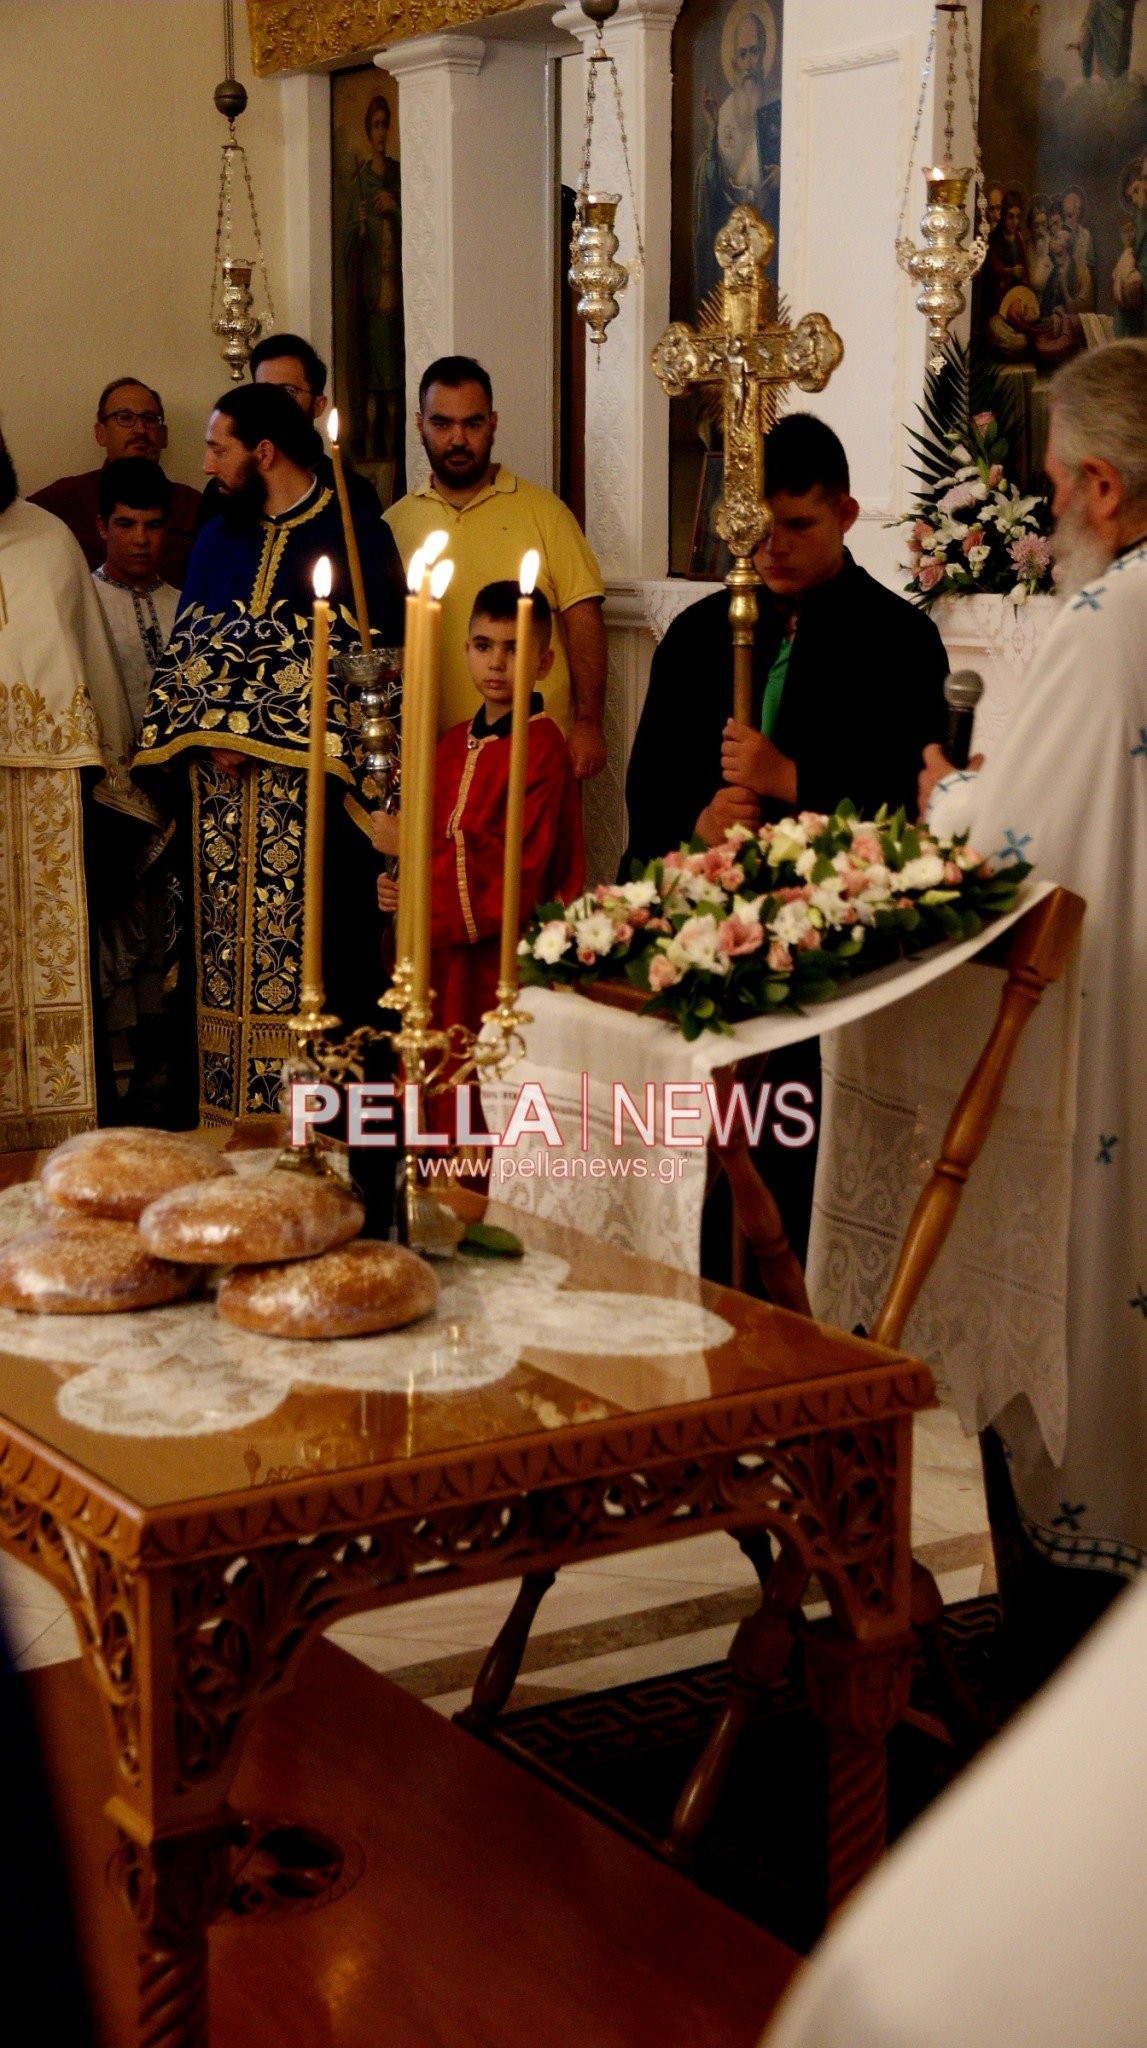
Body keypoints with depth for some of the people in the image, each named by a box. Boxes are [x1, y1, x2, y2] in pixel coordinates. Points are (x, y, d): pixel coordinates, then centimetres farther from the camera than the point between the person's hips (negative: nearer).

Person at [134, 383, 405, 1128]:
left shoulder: (358, 539, -1)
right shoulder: (218, 540, 17)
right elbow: (187, 651, 14)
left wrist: (259, 737, -12)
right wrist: (213, 734, -5)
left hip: (312, 789, -5)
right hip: (219, 797, 5)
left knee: (317, 954, -6)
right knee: (225, 953, 4)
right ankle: (228, 1117, 10)